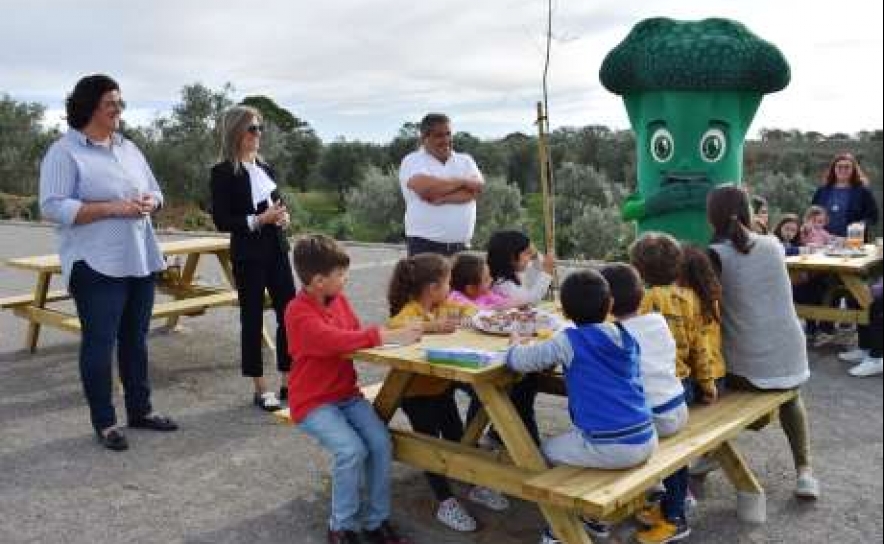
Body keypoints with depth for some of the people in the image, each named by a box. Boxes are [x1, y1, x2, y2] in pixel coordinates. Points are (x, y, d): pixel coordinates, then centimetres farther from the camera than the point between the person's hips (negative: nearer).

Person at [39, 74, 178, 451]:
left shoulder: (128, 148, 14)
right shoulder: (64, 152, -8)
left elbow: (155, 191, 20)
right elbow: (52, 207, -17)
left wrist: (148, 203, -5)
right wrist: (112, 208, -22)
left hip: (139, 261, 7)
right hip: (97, 265, -7)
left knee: (135, 339, 14)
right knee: (99, 342, 1)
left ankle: (140, 410, 26)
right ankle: (104, 422, 12)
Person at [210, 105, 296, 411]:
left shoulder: (265, 167, 11)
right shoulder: (223, 172, -9)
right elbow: (221, 222, -13)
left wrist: (281, 215, -1)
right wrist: (259, 219, -21)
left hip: (276, 250, 6)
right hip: (248, 255, -6)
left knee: (289, 313, 5)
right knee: (252, 318, 2)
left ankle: (287, 382, 17)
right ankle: (260, 389, 13)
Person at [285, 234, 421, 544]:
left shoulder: (339, 299, 5)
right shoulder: (299, 313, -20)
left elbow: (355, 334, 13)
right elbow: (337, 341, -32)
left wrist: (394, 332, -6)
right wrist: (390, 336, -35)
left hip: (347, 394, 7)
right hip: (312, 402, -6)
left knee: (381, 443, -15)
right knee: (352, 450, -26)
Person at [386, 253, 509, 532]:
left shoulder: (444, 305, 2)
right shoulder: (410, 311, -23)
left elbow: (465, 308, 19)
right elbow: (392, 326, -44)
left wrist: (469, 313, -2)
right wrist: (431, 326, -50)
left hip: (442, 386, 7)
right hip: (416, 392, -7)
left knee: (457, 436, 13)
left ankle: (476, 487, 27)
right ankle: (446, 503, 4)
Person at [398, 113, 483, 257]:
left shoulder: (465, 160, 14)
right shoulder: (412, 161, 2)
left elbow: (477, 187, -4)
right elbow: (425, 188, -18)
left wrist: (443, 198, -16)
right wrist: (462, 182, -4)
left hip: (460, 246, 4)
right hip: (425, 245, -4)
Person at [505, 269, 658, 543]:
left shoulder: (568, 341, -8)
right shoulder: (627, 337, 9)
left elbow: (518, 360, -4)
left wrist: (515, 345, 19)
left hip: (611, 448, -6)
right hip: (646, 440, 7)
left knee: (545, 451, 19)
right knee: (570, 439, 33)